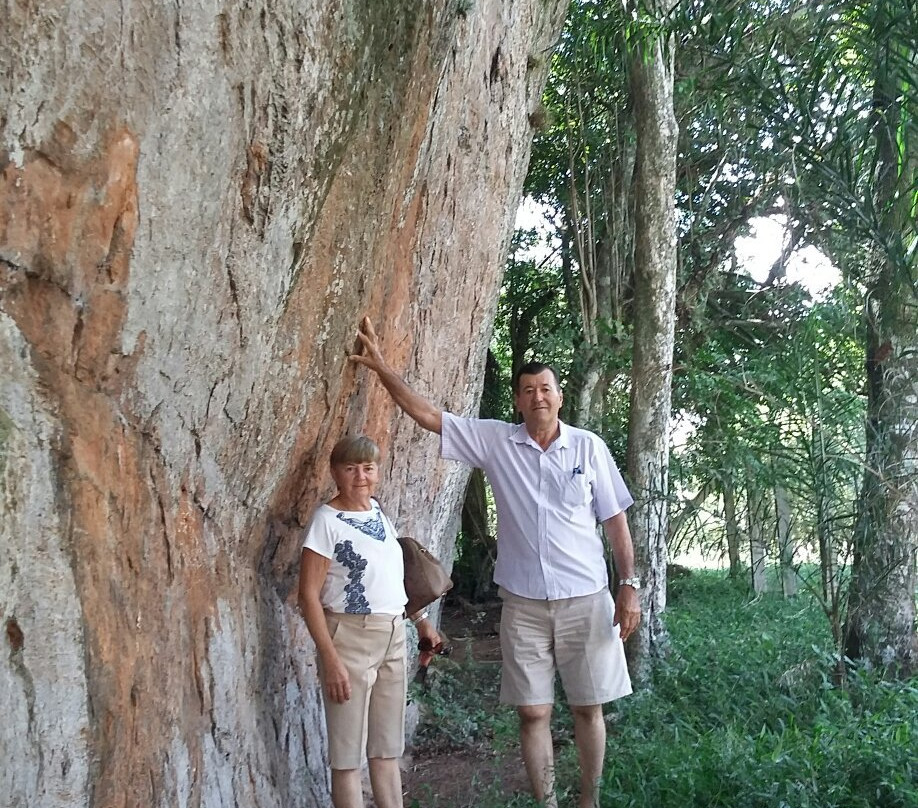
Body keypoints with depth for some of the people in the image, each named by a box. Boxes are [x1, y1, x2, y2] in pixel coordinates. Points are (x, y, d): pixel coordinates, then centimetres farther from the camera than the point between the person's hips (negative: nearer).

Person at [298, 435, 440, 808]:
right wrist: (331, 659, -20)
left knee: (387, 745, 16)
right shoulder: (327, 520, -14)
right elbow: (309, 595, -16)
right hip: (350, 637, -7)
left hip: (393, 636, 7)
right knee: (349, 751, 3)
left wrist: (421, 620, 19)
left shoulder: (377, 509, 7)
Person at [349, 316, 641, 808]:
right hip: (524, 602, 1)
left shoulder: (589, 447, -1)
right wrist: (381, 368, -7)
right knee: (532, 711, 7)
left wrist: (629, 585, -2)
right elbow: (427, 415, -1)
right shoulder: (494, 441, 0)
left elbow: (615, 519, 2)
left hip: (585, 599, 0)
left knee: (587, 708, 10)